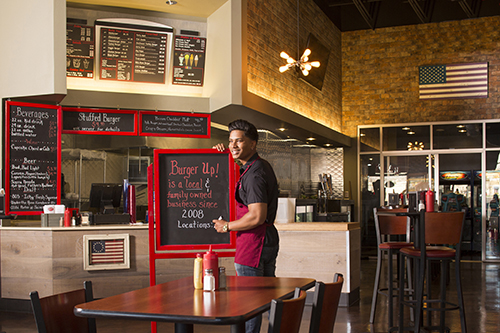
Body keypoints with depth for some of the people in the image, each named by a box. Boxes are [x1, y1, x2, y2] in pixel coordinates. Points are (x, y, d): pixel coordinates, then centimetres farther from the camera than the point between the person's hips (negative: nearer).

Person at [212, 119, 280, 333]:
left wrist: (227, 226, -14)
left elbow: (257, 216, -26)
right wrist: (224, 156, 17)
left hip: (253, 243, -11)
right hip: (269, 240, 11)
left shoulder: (254, 174, -19)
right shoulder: (262, 166, 12)